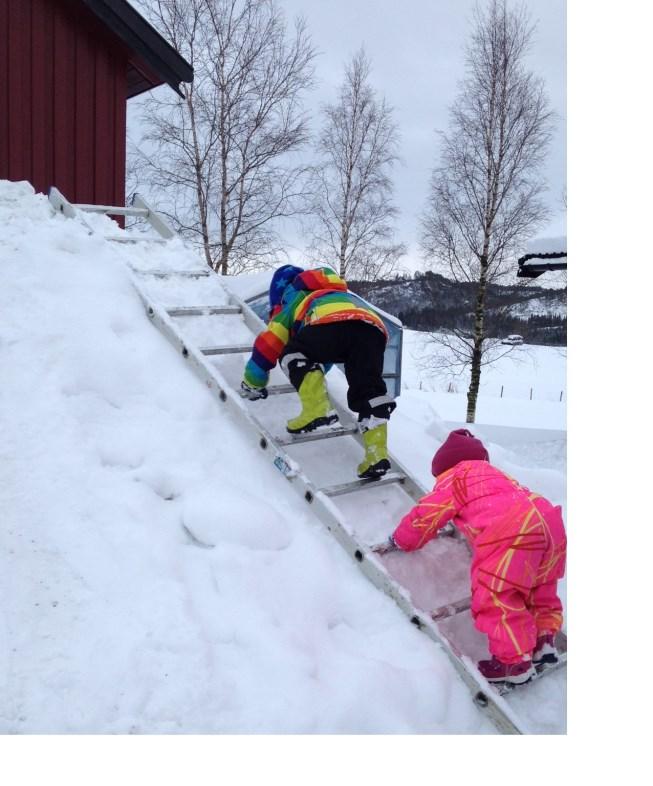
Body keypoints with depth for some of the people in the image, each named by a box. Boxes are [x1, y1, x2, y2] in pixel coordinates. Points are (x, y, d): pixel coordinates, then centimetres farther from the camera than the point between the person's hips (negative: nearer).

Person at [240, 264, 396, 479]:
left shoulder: (294, 303, 35)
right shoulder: (340, 295, 51)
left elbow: (267, 346, 30)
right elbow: (327, 351, 60)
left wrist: (252, 385, 42)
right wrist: (315, 374, 74)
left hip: (332, 321, -5)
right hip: (374, 328, 5)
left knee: (293, 354, 15)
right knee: (369, 392, 9)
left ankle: (317, 409, -5)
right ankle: (377, 453, -7)